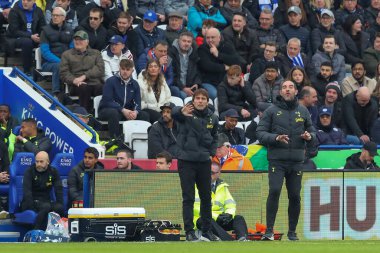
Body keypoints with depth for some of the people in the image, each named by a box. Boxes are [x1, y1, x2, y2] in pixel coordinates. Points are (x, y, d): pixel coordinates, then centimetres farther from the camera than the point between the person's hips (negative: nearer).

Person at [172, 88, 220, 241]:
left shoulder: (212, 118, 6)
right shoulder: (186, 114, -9)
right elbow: (173, 112, -32)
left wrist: (212, 153, 6)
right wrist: (181, 111, -55)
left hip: (204, 161, 5)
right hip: (186, 161, -5)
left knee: (206, 197, 10)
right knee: (188, 198, -3)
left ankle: (207, 231, 20)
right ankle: (189, 232, 0)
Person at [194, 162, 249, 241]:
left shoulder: (222, 186, 17)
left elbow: (231, 204, 11)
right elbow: (196, 208, -11)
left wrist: (229, 214, -14)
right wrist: (215, 216, -20)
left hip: (219, 219, 5)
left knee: (239, 218, -18)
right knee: (209, 221, -38)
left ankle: (242, 238, -50)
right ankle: (228, 240, -61)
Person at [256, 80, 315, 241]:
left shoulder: (303, 111, 13)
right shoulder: (272, 111, 4)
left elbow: (312, 131, 18)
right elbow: (260, 133, 0)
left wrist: (309, 136, -5)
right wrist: (275, 138, -17)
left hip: (296, 161, 3)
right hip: (277, 160, -3)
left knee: (295, 196, 4)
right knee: (274, 191, -16)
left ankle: (292, 232, 15)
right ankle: (269, 230, -13)